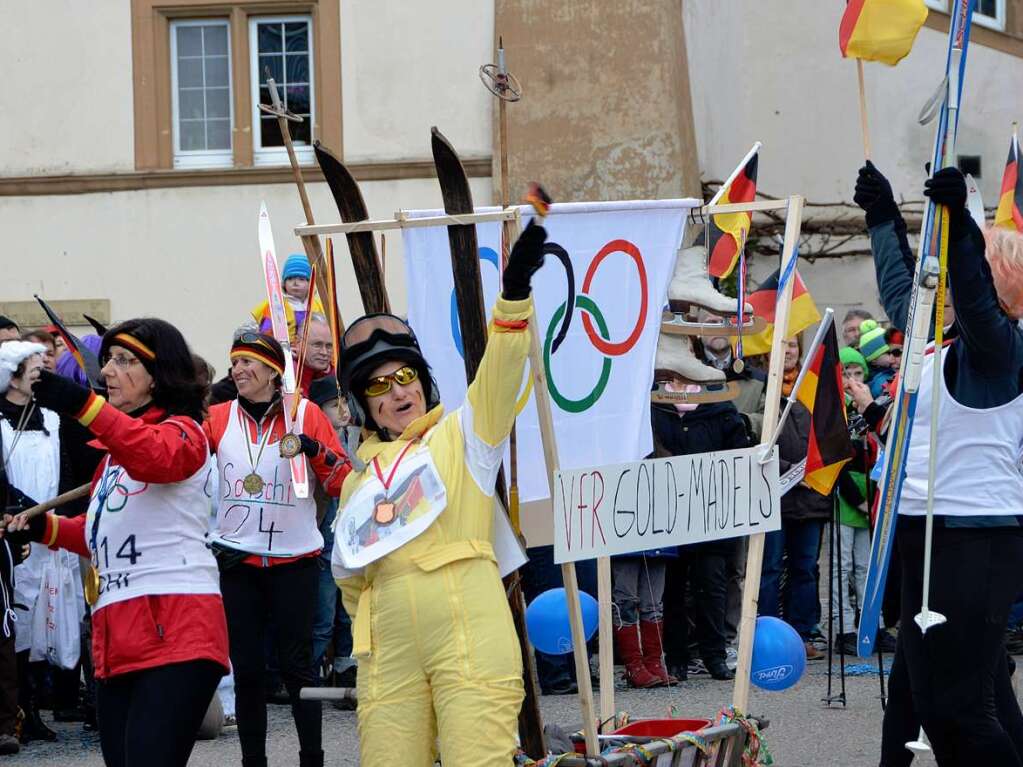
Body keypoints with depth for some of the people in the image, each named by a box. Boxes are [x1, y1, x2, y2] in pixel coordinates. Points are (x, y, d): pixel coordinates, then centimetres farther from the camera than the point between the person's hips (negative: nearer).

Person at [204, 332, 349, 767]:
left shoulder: (305, 414, -1)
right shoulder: (218, 417, 4)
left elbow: (342, 484, -2)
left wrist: (316, 451, -19)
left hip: (294, 560, -2)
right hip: (237, 562, 2)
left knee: (296, 664, 1)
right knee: (246, 668, 5)